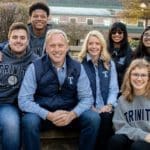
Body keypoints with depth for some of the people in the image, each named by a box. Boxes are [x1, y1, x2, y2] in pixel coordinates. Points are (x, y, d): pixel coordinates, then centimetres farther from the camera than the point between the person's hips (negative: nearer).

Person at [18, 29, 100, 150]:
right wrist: (49, 115, -26)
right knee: (29, 121, -33)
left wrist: (72, 114, -24)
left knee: (93, 118, -22)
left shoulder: (77, 67, -2)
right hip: (43, 114, -2)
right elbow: (24, 100, -13)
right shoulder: (35, 68, -8)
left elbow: (86, 97, -4)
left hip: (69, 114, 2)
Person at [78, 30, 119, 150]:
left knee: (106, 118, -31)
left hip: (105, 109, 3)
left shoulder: (110, 64, 15)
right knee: (104, 119, -32)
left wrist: (109, 105, -7)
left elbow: (114, 88, 10)